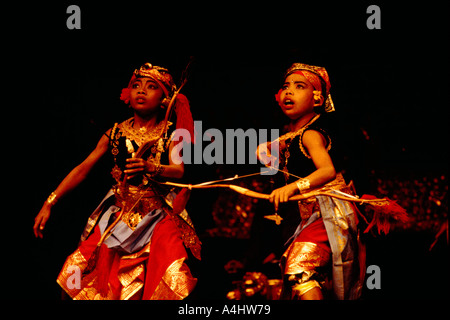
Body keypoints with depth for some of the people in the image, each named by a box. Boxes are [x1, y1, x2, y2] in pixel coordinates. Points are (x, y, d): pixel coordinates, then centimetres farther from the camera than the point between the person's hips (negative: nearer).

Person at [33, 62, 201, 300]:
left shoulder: (170, 134, 0)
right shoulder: (116, 133, 4)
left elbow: (178, 170, -16)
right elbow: (83, 169, 3)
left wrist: (150, 168, -38)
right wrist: (49, 203, -4)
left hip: (157, 216, -2)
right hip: (118, 216, 2)